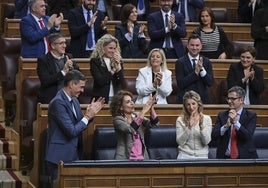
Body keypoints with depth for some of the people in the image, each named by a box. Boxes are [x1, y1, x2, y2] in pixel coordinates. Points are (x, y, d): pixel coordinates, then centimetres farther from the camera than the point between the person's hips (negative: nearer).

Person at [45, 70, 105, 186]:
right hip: (60, 157, -9)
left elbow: (80, 126, 16)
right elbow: (72, 131, -21)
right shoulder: (58, 102, -18)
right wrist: (88, 116, -12)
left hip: (73, 156, 9)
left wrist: (90, 113, 1)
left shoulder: (74, 100, 10)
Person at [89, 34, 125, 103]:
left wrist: (118, 64, -9)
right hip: (101, 98, -3)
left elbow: (121, 82, -2)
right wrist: (113, 70, -7)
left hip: (116, 98, 3)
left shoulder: (118, 61, 8)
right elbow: (100, 81, -13)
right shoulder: (95, 61, -2)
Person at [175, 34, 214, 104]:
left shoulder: (206, 61, 8)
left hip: (203, 100, 2)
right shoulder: (180, 62, -1)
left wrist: (202, 69, -14)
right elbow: (180, 84, -10)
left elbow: (210, 83, 0)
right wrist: (195, 72, -16)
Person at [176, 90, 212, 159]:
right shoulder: (180, 120, 5)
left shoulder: (207, 119, 6)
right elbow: (180, 142, -5)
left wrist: (201, 125, -16)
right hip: (185, 155, 0)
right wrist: (188, 127, -16)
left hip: (201, 155, 0)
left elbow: (206, 141, -3)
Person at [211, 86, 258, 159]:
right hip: (224, 158, 1)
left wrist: (235, 122, -22)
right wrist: (226, 126, -18)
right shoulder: (222, 115, 10)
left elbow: (248, 136, -11)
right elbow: (213, 136, -2)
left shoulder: (251, 116, 3)